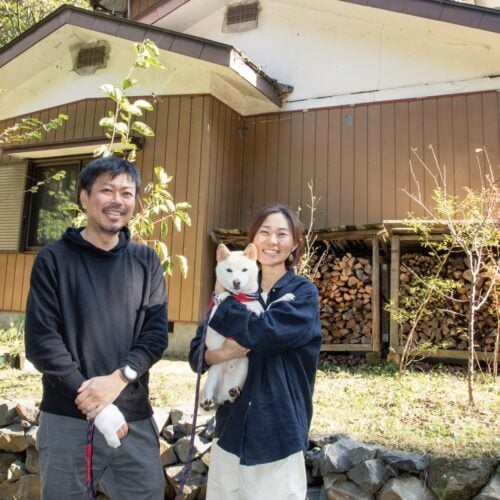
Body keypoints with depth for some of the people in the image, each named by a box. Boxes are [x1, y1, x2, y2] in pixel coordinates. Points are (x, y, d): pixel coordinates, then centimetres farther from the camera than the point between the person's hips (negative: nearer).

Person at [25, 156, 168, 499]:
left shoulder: (146, 262, 6)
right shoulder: (54, 259, -2)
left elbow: (157, 333, 1)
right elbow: (41, 341, -8)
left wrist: (119, 377, -16)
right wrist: (93, 401, -15)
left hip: (135, 419, 2)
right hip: (67, 419, -2)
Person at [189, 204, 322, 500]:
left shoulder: (303, 293, -6)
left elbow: (264, 333, -23)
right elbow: (196, 351, 3)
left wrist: (222, 300, -9)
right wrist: (218, 354, -18)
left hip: (277, 434, -4)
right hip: (231, 429, 4)